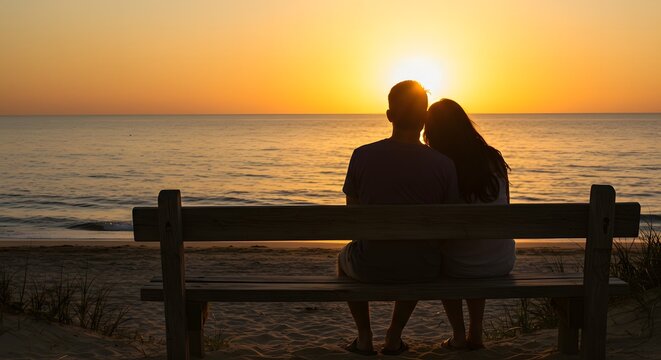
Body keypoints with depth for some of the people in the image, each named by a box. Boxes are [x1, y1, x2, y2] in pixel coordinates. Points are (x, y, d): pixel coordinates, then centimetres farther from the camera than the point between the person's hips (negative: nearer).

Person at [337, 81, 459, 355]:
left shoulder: (362, 155, -11)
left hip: (371, 266, -1)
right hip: (422, 270, 1)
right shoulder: (443, 164, -11)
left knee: (344, 258, 35)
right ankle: (394, 337, 36)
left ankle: (364, 338, 34)